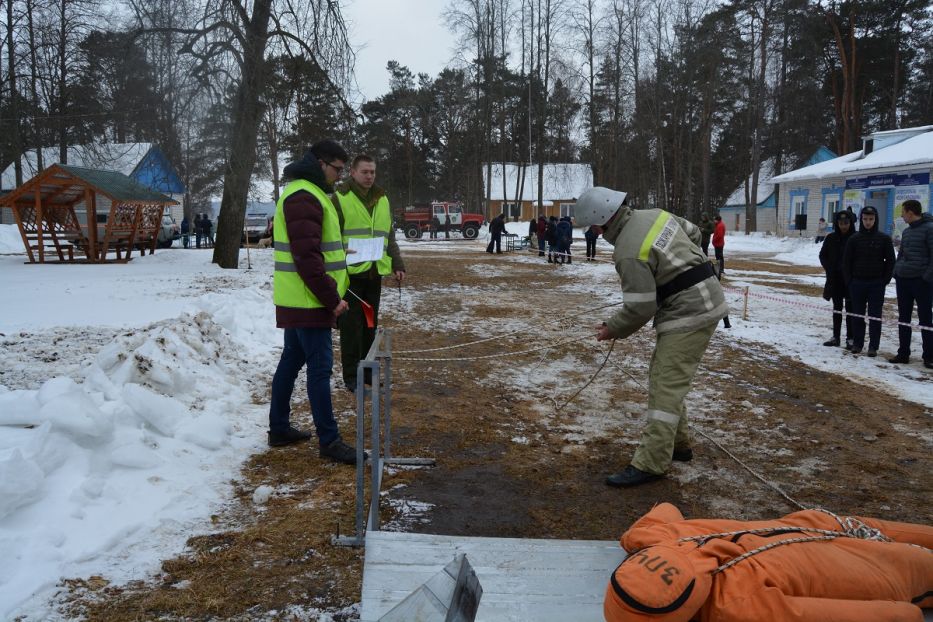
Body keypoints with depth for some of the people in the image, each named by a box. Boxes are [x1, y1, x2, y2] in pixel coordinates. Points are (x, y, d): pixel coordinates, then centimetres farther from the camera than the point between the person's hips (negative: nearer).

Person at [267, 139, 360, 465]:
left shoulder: (305, 193, 18)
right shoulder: (304, 197, -17)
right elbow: (307, 257, -24)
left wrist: (332, 292, 20)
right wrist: (331, 299, -20)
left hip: (297, 301, 11)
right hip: (309, 301, -11)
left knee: (291, 361, 16)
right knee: (320, 368, -6)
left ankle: (279, 429, 27)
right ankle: (328, 440, 1)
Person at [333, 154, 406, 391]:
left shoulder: (382, 200, 15)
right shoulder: (340, 198, -4)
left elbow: (389, 237, 21)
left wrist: (397, 264, 11)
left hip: (375, 273, 6)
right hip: (349, 273, -6)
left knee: (370, 325, 12)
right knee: (351, 325, -1)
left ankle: (368, 370, 25)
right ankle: (351, 375, 9)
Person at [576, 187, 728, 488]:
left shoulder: (629, 253, -22)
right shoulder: (654, 214, 4)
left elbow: (640, 308, -19)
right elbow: (693, 233, 19)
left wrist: (613, 329, -2)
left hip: (688, 313, -10)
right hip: (704, 298, 10)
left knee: (667, 385, -10)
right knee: (663, 376, 18)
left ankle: (651, 463, -8)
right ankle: (676, 443, 28)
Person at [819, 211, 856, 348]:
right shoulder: (831, 238, 3)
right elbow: (823, 255, 11)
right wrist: (829, 269, -1)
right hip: (835, 279, 3)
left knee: (850, 308, 1)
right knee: (837, 308, 11)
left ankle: (850, 338, 7)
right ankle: (836, 337, 17)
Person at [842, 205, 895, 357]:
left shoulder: (884, 238, 0)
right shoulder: (855, 239, 3)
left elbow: (890, 261, 2)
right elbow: (846, 261, 5)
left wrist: (885, 280, -5)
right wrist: (849, 281, -1)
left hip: (877, 284, -1)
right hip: (857, 283, 1)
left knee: (875, 316, 2)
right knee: (857, 315, 7)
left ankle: (873, 346, 8)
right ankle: (857, 343, 16)